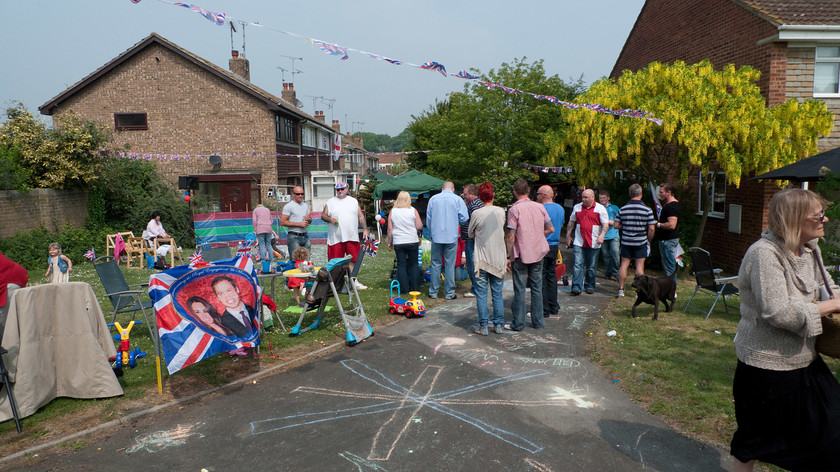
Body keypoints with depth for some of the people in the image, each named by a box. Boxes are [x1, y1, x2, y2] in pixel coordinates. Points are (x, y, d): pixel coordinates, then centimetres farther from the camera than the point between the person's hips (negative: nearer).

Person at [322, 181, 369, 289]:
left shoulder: (354, 201, 14)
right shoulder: (330, 202, 10)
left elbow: (361, 217, 13)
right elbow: (323, 215, 8)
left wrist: (365, 229, 3)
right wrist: (329, 219, -14)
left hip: (352, 237, 1)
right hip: (335, 238, -1)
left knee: (353, 260, 4)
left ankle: (354, 281, 14)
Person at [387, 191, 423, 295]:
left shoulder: (393, 211, 1)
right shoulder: (413, 210, -3)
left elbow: (390, 229, 2)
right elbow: (419, 226, -4)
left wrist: (389, 242, 11)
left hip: (398, 242, 1)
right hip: (412, 241, -1)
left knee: (401, 264, 6)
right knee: (414, 264, 11)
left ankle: (404, 288, 6)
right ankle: (415, 287, 12)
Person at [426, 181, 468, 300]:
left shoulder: (433, 199, 5)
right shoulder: (458, 199, -1)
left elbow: (428, 219, 9)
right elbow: (464, 218, -5)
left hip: (436, 236, 2)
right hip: (451, 237, -1)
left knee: (435, 264, 9)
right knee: (450, 265, 4)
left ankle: (433, 292, 13)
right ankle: (450, 293, 9)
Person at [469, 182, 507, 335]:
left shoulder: (476, 213, -10)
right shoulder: (501, 212, -2)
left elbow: (470, 234, 4)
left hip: (482, 259, -3)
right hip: (499, 258, 3)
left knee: (481, 293, 4)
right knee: (497, 293, 12)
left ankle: (483, 326, 6)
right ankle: (499, 324, 17)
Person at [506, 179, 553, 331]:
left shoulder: (514, 209, -11)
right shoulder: (540, 207, 2)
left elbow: (511, 236, -14)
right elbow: (551, 229, 5)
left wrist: (508, 256, -8)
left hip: (520, 255, -4)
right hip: (538, 253, 4)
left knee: (519, 289, 3)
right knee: (537, 288, 12)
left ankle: (518, 323, 7)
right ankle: (538, 321, 19)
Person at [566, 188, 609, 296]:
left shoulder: (600, 209, 1)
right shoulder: (577, 207, 10)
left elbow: (605, 224, -3)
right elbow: (571, 222, 19)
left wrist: (602, 235, -19)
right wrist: (568, 235, 15)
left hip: (593, 243, -1)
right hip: (579, 242, 1)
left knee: (591, 267, 8)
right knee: (578, 265, -8)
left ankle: (590, 286, 20)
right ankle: (576, 287, -9)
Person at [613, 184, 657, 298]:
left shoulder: (623, 209, -2)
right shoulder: (647, 210, -9)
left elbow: (615, 225, 0)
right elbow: (651, 228, -10)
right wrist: (649, 241, 4)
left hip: (626, 241, 2)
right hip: (641, 242, -2)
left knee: (624, 264, 9)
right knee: (640, 265, 4)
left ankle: (621, 289, 12)